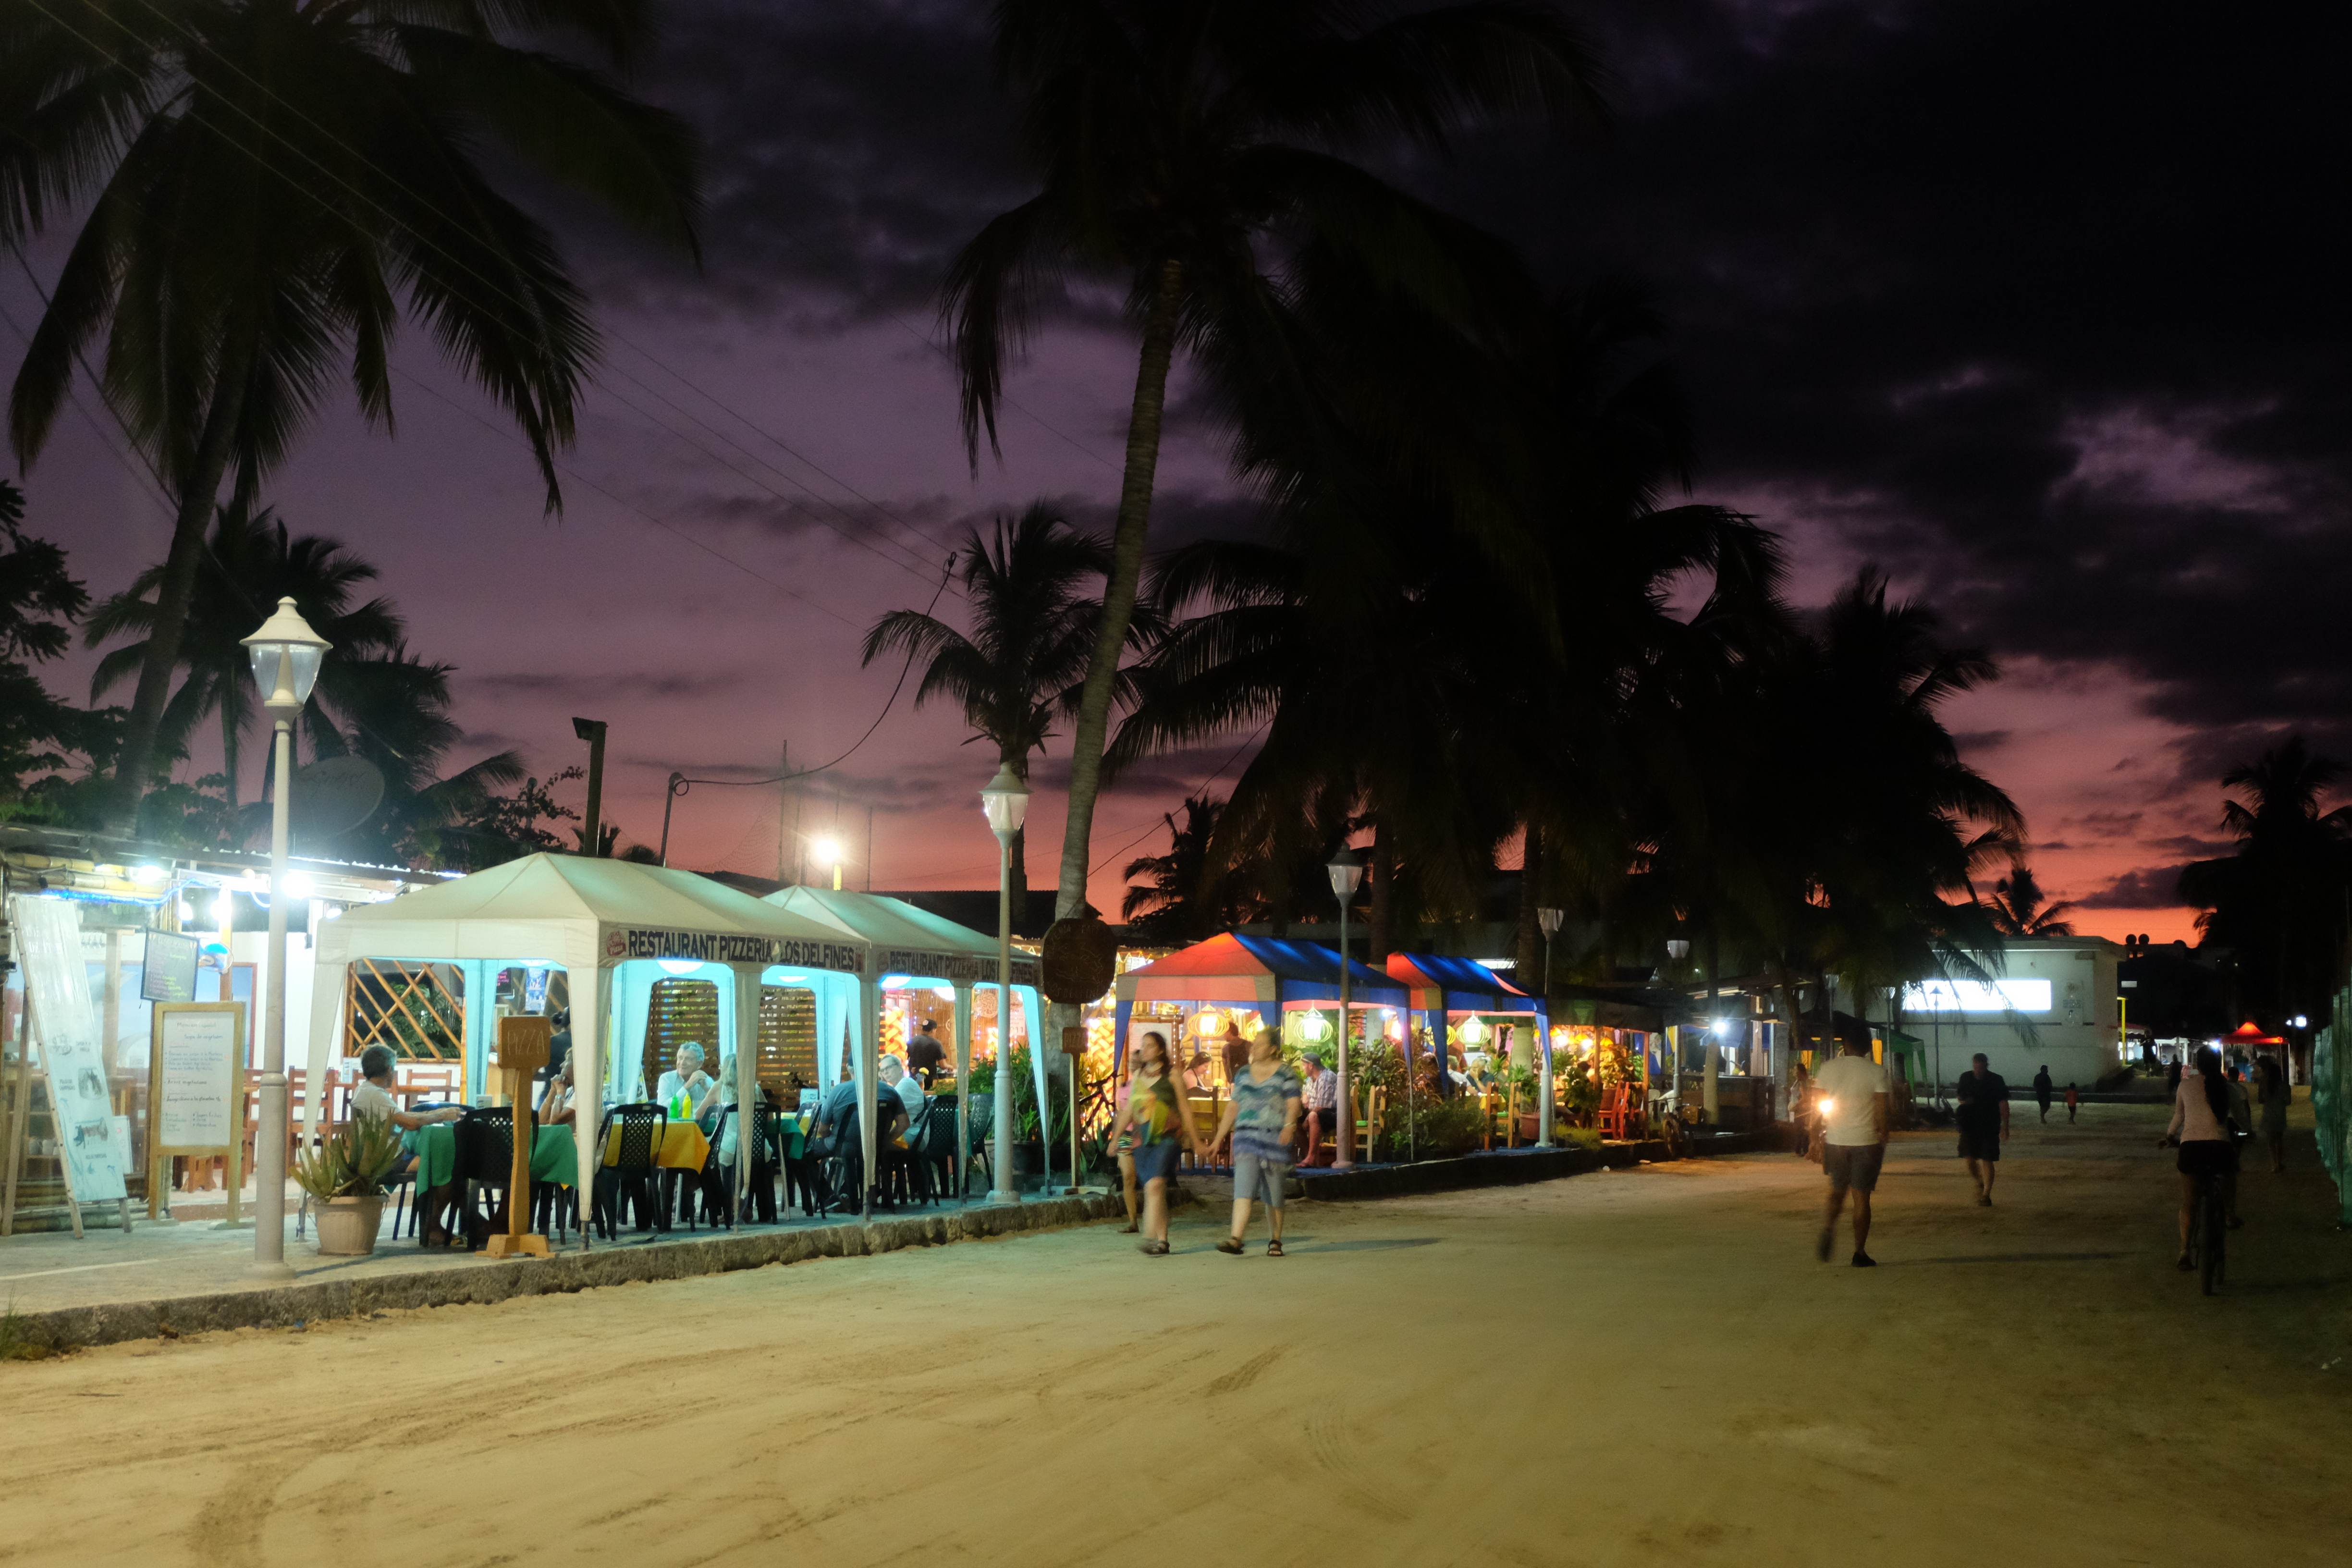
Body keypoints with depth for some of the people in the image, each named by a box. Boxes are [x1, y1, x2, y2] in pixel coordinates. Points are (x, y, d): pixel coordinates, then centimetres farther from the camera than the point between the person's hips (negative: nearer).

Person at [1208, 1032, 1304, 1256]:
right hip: (1247, 1138, 3)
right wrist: (1219, 1138, 17)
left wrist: (1289, 1125, -29)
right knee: (1243, 1190, -13)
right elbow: (1233, 1107, 18)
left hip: (1275, 1139, -3)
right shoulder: (1243, 1074, 14)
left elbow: (1293, 1104, -9)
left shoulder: (1285, 1073, 0)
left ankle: (1276, 1241, 21)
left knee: (1274, 1195, 6)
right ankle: (1236, 1239, -24)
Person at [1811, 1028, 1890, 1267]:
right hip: (1866, 1142, -2)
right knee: (1861, 1197, 5)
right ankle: (1860, 1253, 6)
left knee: (1837, 1191, 17)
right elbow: (1882, 1113, -9)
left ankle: (1827, 1229, -9)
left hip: (1835, 1140, 3)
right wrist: (1883, 1139, 4)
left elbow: (1816, 1107, 2)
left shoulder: (1828, 1068, 0)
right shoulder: (1876, 1072, -8)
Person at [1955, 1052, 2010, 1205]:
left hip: (1990, 1127, -3)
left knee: (1987, 1160, -4)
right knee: (1969, 1158, 0)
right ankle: (1979, 1184, 26)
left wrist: (2005, 1127, -8)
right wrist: (1963, 1102, -8)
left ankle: (1986, 1195, 2)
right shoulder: (1965, 1078, 3)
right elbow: (1961, 1097, 17)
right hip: (1969, 1126, 3)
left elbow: (2003, 1105, -4)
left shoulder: (1997, 1081, -7)